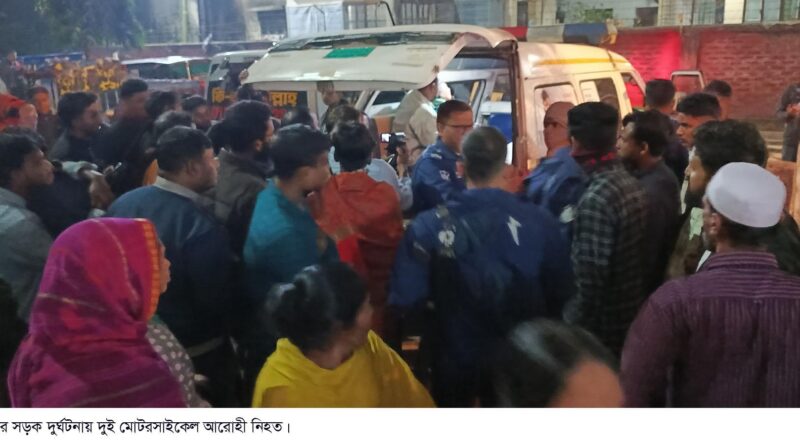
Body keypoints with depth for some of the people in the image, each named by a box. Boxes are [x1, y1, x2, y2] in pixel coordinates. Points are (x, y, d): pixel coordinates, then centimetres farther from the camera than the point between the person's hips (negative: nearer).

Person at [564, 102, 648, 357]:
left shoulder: (595, 199, -25)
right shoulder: (633, 185, 2)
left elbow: (591, 275, -24)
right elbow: (633, 259, 9)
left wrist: (577, 330, -13)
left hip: (600, 328, -8)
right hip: (631, 318, 8)